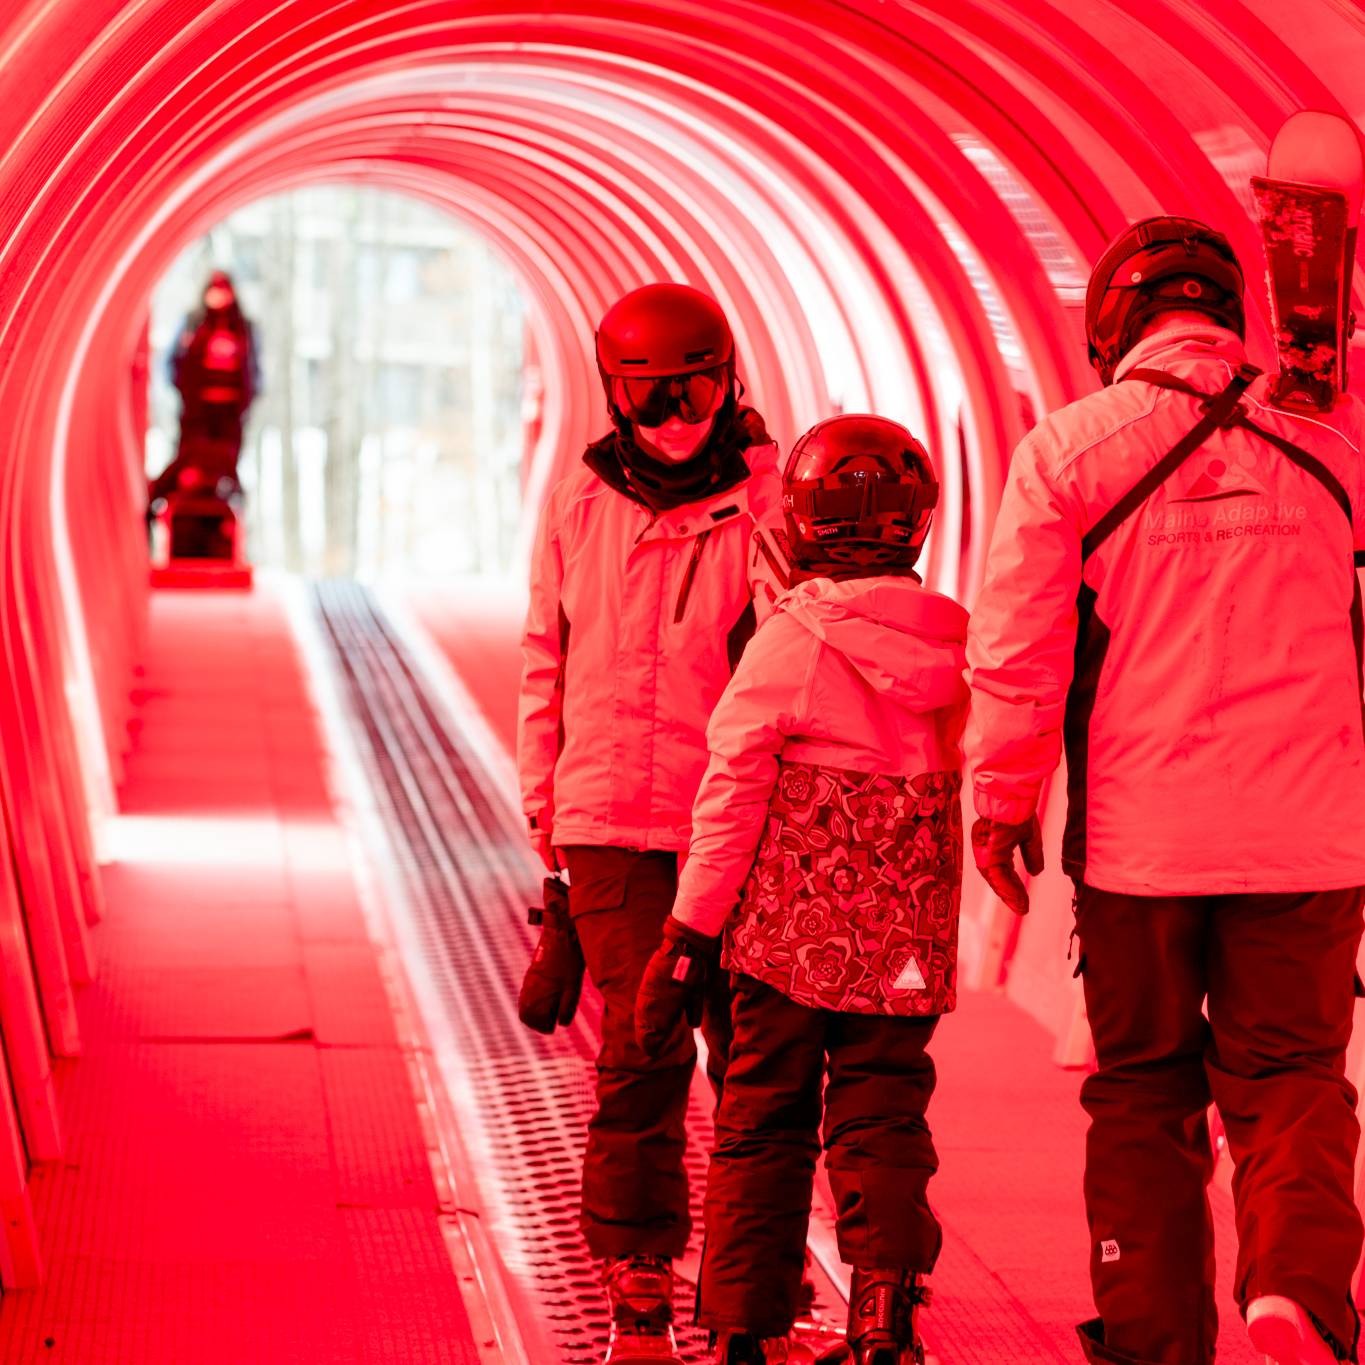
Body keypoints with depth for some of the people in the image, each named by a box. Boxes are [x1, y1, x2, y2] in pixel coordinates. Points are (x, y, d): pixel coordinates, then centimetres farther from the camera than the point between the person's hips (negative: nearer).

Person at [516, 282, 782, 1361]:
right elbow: (548, 665, 14)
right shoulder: (580, 508, 8)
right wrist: (546, 811, 12)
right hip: (615, 822, 1)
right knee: (641, 1059, -4)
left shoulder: (775, 504, 0)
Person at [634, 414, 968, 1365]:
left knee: (763, 1130, 8)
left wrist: (690, 936, -4)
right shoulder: (953, 647, 2)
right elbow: (959, 800, 11)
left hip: (788, 935, -2)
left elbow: (733, 799, -9)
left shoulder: (788, 644, -10)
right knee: (881, 1126, 8)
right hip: (905, 952, 3)